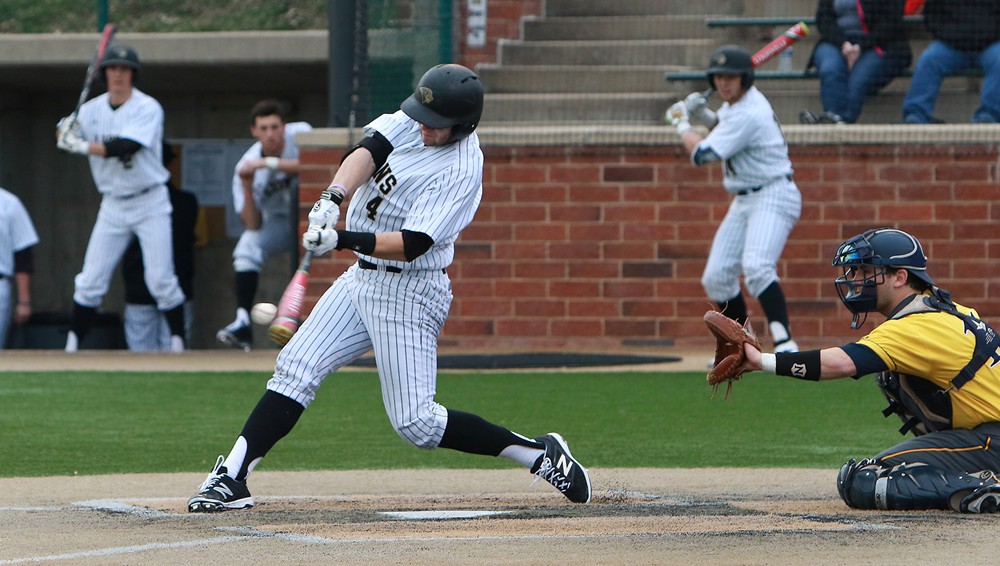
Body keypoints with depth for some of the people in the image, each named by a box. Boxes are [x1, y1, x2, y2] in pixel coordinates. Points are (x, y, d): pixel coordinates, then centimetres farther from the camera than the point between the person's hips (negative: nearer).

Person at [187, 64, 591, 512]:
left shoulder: (461, 170, -21)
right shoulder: (412, 121, 0)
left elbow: (411, 244, -28)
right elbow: (368, 151, -16)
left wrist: (343, 239, -38)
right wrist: (333, 198, -33)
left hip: (409, 294, -7)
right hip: (363, 276, 7)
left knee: (416, 423, -8)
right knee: (295, 369, -3)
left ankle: (539, 454, 3)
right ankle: (231, 478, -2)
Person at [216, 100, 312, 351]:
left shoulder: (300, 133, -18)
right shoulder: (246, 166, -15)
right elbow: (253, 224, -17)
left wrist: (268, 163, -39)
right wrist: (247, 188, -32)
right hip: (279, 223, 0)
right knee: (247, 245, -23)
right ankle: (243, 322, -27)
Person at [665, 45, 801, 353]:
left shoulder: (749, 114, -22)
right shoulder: (735, 102, 7)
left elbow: (702, 153, -21)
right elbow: (726, 127, 30)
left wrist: (681, 124, -2)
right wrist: (703, 115, 9)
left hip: (772, 197, -10)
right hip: (743, 201, 10)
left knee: (757, 267, -30)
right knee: (717, 278, 7)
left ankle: (784, 342, -37)